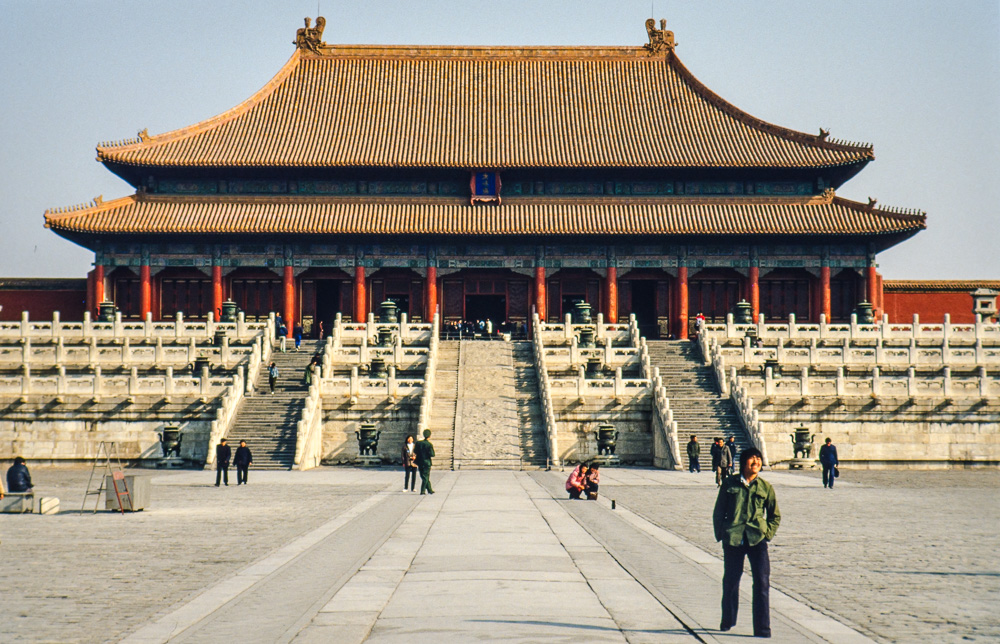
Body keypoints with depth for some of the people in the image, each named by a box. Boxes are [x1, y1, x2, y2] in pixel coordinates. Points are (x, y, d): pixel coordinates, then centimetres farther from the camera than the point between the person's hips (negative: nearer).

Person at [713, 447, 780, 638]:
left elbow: (775, 516, 15)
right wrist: (720, 534, 1)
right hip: (732, 539, 0)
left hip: (757, 539, 0)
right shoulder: (730, 484, 5)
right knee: (730, 581, 11)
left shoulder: (765, 487, 6)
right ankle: (728, 621, 32)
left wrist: (768, 534, 2)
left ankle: (762, 628, -4)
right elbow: (718, 511, 10)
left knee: (762, 582, -8)